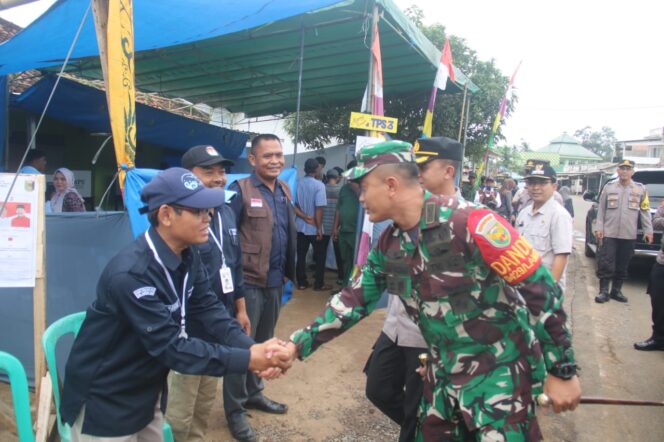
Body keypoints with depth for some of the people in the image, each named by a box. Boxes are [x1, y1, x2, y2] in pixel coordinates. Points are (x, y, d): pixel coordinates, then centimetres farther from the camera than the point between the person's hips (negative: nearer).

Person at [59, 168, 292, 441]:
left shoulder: (187, 256, -5)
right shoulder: (130, 274, -31)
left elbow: (208, 310, -8)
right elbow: (172, 347, -31)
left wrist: (252, 348, -23)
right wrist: (248, 360, -32)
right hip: (105, 401, -7)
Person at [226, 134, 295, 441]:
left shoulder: (285, 190, 8)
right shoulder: (240, 190, -12)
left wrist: (288, 271, 13)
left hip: (275, 281, 7)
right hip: (248, 281, -6)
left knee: (263, 342, 20)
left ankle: (254, 393, 39)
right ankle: (235, 410, 22)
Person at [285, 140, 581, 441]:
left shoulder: (469, 223, -25)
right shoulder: (389, 244, -2)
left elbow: (541, 290, -20)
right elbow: (355, 299, 5)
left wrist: (563, 372, -14)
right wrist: (298, 344, -2)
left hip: (499, 373, -6)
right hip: (445, 374, 7)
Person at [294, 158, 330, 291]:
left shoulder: (298, 184, 0)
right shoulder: (319, 185, -14)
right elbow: (319, 209, -17)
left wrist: (304, 216, 11)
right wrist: (319, 228, -14)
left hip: (300, 226, 4)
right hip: (314, 228, -4)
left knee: (301, 256, 11)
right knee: (320, 257, 9)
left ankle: (302, 283, 17)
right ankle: (319, 284, 13)